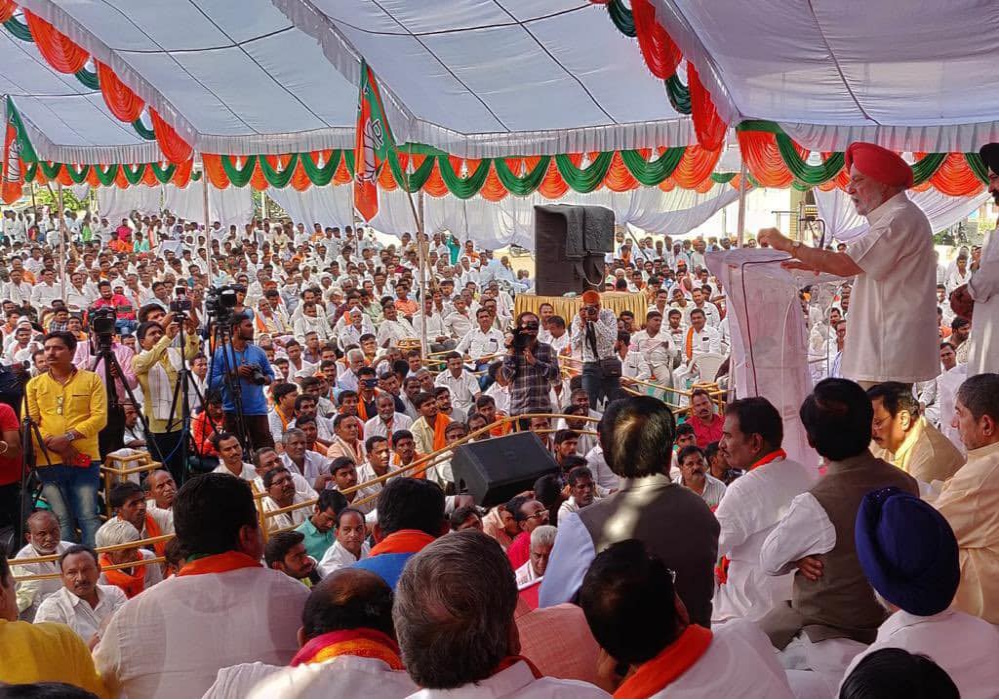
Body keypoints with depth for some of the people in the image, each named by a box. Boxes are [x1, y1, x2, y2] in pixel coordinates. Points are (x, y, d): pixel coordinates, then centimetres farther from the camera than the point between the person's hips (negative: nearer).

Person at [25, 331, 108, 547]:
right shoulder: (34, 384, 12)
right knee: (62, 519, 2)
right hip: (48, 462, 2)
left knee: (88, 516, -6)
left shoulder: (91, 380, 6)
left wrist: (68, 437, -15)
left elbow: (99, 417, -4)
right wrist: (52, 443, -12)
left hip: (85, 460, -2)